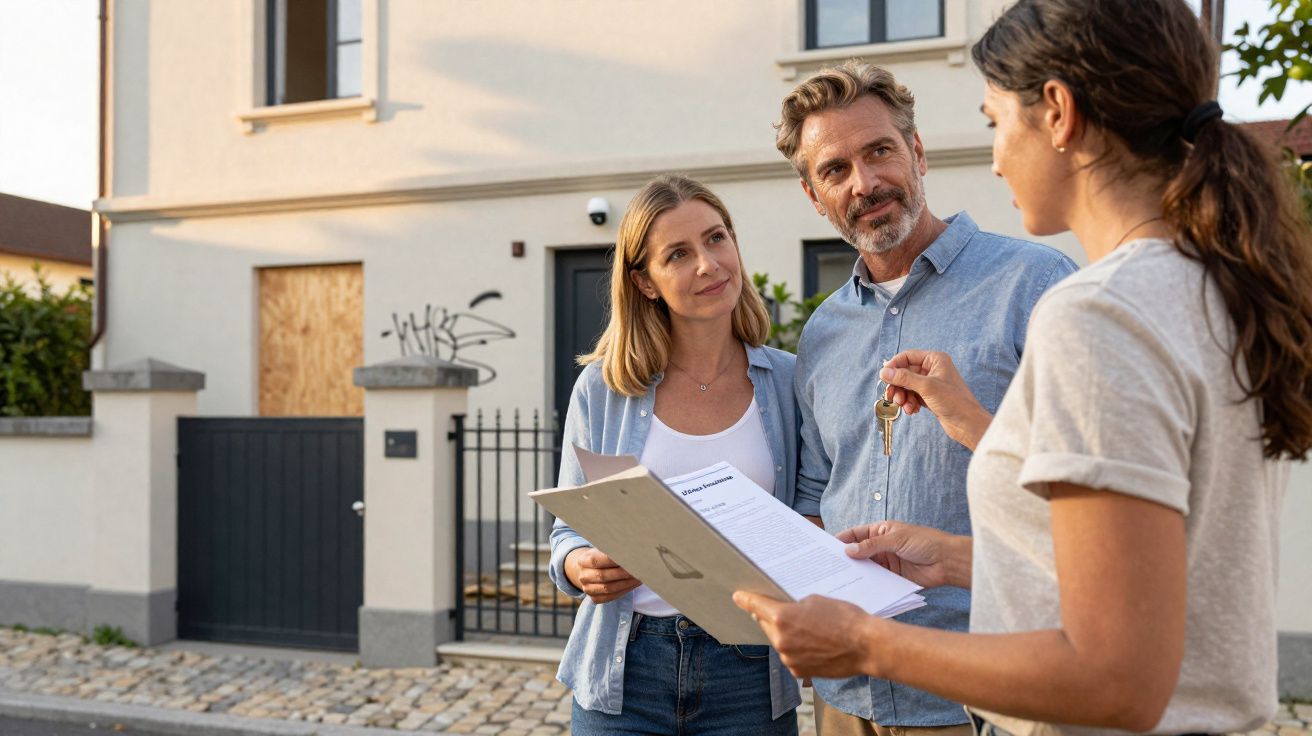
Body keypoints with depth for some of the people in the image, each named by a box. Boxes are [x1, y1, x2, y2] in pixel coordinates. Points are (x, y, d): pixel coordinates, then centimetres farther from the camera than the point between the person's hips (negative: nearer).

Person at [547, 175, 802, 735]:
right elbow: (568, 530, 6)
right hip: (625, 670, 0)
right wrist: (582, 567, -15)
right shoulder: (603, 388, -1)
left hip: (749, 674, 0)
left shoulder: (788, 382, 0)